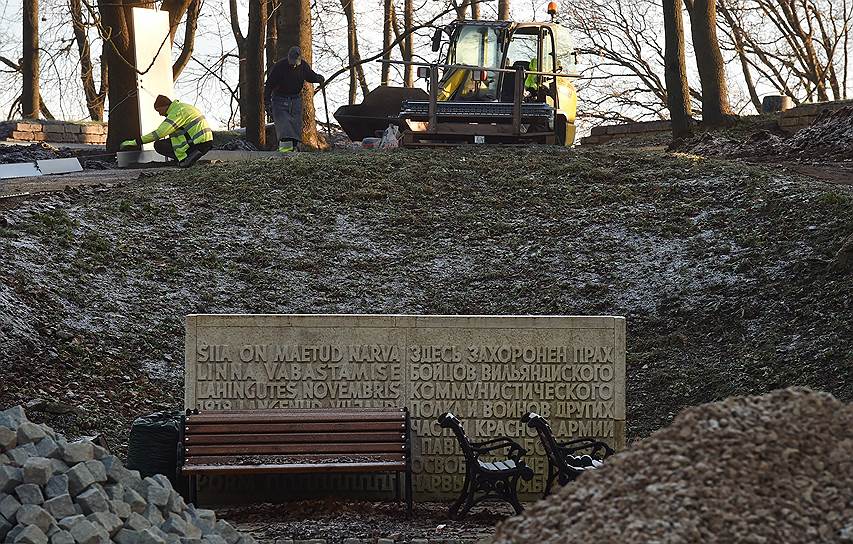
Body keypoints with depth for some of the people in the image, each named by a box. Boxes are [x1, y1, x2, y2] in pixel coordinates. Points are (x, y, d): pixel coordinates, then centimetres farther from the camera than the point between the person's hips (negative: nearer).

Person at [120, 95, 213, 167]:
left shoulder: (176, 112, -13)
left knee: (158, 145, -6)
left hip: (198, 144, -10)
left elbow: (160, 133, -21)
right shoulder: (183, 106, 18)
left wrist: (135, 142, -18)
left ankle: (186, 158, -9)